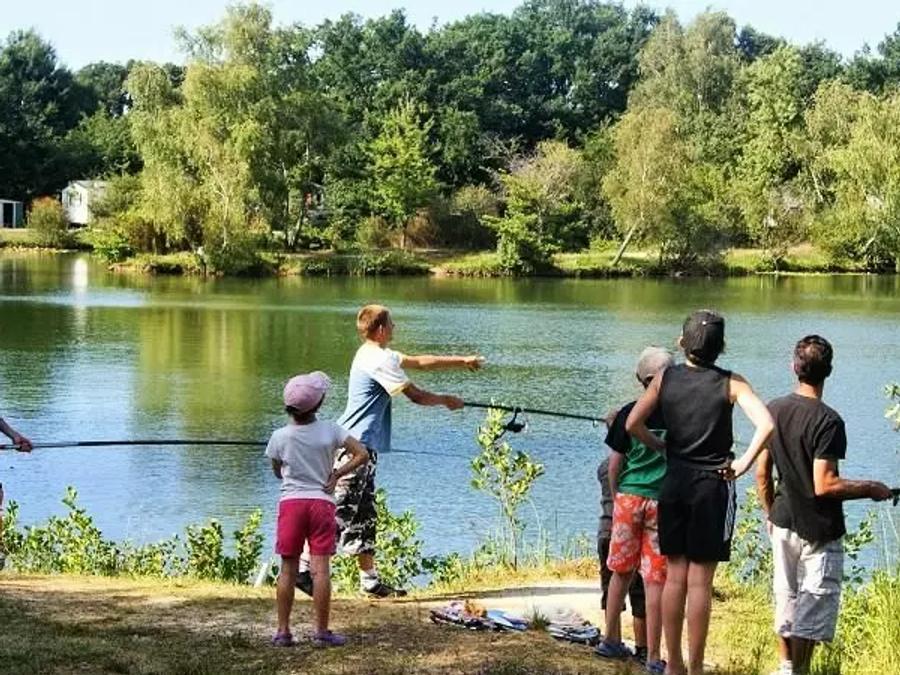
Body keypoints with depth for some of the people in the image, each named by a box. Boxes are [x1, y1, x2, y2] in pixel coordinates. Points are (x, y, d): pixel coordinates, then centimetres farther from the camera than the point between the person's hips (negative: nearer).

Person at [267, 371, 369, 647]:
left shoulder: (280, 436, -5)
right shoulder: (330, 431, -6)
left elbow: (277, 471, 9)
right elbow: (362, 454, -8)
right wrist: (338, 474, -1)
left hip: (290, 503, 1)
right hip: (321, 502, -1)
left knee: (288, 568, 6)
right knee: (321, 568, 0)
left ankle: (283, 631, 8)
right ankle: (322, 632, 1)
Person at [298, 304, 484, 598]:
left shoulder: (373, 354, 18)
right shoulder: (380, 359, -13)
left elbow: (419, 362, 26)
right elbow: (416, 396, -10)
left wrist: (461, 361, 27)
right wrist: (446, 400, 8)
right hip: (356, 446, -11)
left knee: (364, 515, 10)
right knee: (338, 510, -10)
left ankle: (370, 580, 13)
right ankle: (304, 569, -9)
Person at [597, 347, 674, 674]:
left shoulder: (629, 413, -1)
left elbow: (615, 463, 3)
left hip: (629, 497, 2)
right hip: (664, 501, -2)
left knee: (621, 571, 17)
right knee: (656, 579, 1)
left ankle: (611, 640, 26)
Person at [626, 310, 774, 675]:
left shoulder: (665, 378, 0)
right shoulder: (731, 383, -7)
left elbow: (632, 425, -4)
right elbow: (765, 424, -20)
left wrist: (661, 447, 10)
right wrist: (744, 462, -10)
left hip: (674, 481, 3)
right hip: (713, 484, -3)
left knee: (675, 576, 11)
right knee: (700, 580, 1)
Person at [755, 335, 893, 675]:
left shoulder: (774, 410, -1)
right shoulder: (827, 420, -21)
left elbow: (762, 473, 6)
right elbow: (824, 485, -23)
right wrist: (870, 489, -11)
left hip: (783, 523, 6)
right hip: (819, 531, -6)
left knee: (786, 599, 17)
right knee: (813, 608, 4)